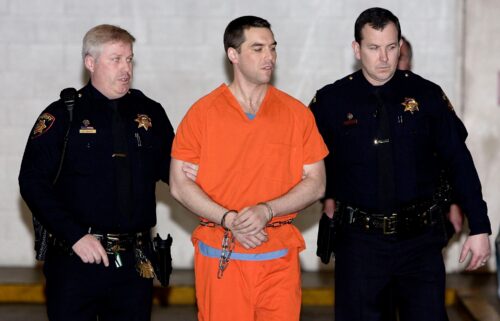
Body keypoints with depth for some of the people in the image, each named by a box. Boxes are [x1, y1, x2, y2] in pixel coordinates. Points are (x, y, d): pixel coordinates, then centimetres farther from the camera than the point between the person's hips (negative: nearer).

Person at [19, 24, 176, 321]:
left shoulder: (151, 113, 8)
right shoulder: (63, 115, -2)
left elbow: (170, 169, 15)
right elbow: (33, 182, -7)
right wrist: (75, 236, -15)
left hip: (135, 261, 3)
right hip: (76, 259, -3)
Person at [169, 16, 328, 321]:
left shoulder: (297, 113, 6)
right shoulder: (203, 112, 1)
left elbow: (316, 183, 4)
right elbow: (180, 184, 0)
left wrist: (267, 210, -12)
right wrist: (230, 220, -13)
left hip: (281, 257, 1)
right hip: (220, 256, -1)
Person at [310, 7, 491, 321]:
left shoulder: (427, 95, 0)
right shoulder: (331, 100, -1)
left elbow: (459, 161, 1)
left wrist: (479, 227, -1)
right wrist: (326, 194, 6)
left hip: (420, 238, 0)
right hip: (359, 240, 0)